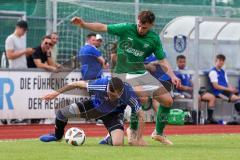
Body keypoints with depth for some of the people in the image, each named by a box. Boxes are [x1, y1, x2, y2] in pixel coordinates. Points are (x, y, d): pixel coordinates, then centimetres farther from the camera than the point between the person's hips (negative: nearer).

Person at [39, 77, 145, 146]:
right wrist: (57, 92, -14)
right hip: (96, 105, 1)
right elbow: (78, 84, -21)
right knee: (62, 112, -7)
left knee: (118, 143, -24)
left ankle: (109, 140, 18)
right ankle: (57, 136, 29)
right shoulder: (100, 84, -38)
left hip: (113, 114, -1)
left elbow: (140, 116, -27)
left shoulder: (128, 94, -39)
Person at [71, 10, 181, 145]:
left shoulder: (154, 39, -1)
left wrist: (172, 76, -12)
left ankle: (159, 133, 21)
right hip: (124, 74, -5)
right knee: (143, 98, -30)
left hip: (142, 73, 5)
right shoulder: (126, 29, -9)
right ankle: (133, 131, -7)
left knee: (168, 100, -1)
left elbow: (162, 60, 3)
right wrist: (83, 24, -21)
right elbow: (102, 27, -8)